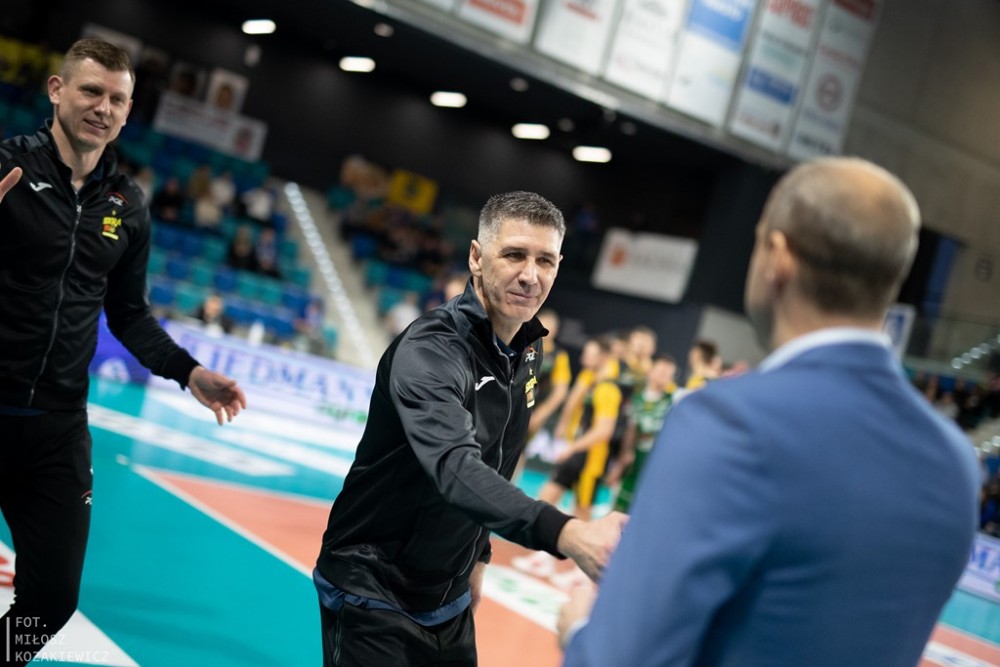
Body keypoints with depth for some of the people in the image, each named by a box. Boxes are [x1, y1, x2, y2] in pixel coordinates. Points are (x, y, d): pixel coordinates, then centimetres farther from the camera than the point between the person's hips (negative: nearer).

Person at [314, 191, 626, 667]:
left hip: (448, 600, 8)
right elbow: (455, 468, -41)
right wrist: (565, 534, -55)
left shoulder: (529, 351, 1)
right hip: (373, 593, -7)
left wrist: (477, 554, 15)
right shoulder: (429, 350, -25)